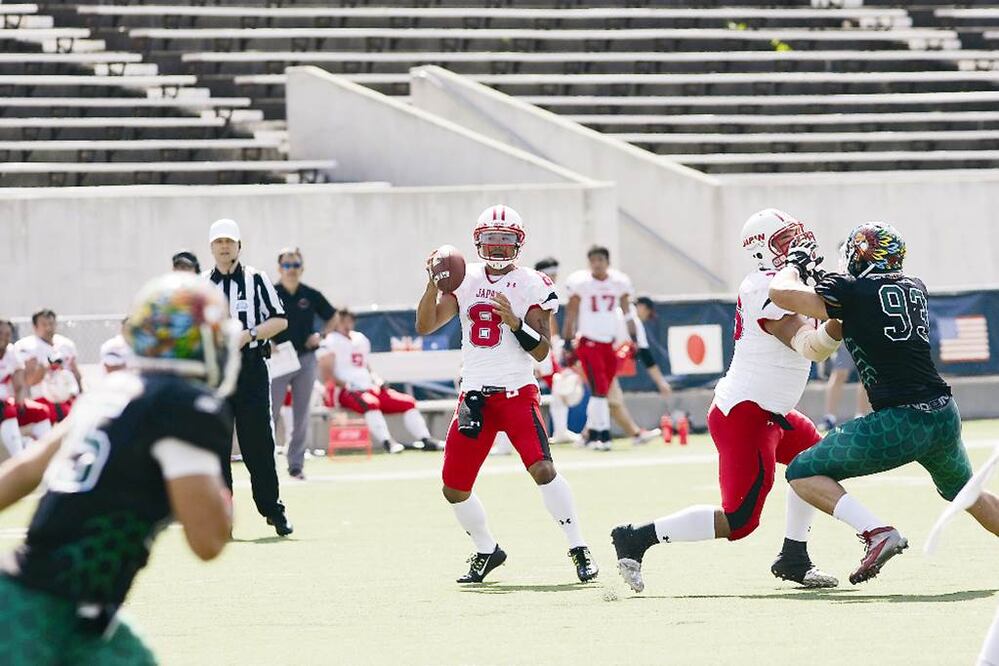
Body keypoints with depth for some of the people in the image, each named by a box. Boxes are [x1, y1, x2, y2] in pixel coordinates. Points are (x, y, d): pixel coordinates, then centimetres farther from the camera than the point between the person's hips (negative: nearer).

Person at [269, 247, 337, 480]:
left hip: (306, 359, 3)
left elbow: (331, 318, 17)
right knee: (270, 414, -7)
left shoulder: (311, 295, 3)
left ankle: (296, 464, 14)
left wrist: (320, 336, 2)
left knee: (301, 415, 7)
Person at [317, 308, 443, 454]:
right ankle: (387, 442, -51)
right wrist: (346, 385, -21)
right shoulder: (330, 342, -2)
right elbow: (327, 377, -9)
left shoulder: (360, 339, 21)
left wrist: (377, 380, 9)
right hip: (344, 392, -8)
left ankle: (425, 440, -14)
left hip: (370, 388, 8)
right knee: (370, 402, -40)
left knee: (407, 402, -8)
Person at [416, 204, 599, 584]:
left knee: (542, 469, -24)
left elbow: (541, 351, -6)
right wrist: (434, 283, -12)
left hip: (517, 392, -4)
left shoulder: (531, 286, -2)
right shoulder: (464, 281, 8)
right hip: (474, 395, 4)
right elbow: (424, 327, 0)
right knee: (454, 488, 4)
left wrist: (514, 321, -22)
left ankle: (578, 549, -12)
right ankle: (487, 551, 26)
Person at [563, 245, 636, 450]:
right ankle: (603, 433, -7)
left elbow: (628, 313, 9)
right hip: (588, 341, -4)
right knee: (599, 389, -12)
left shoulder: (619, 282, 2)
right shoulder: (580, 283, -7)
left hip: (610, 341, 4)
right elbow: (571, 316, -3)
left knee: (603, 391, 5)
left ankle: (592, 433, 14)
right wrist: (568, 345, -6)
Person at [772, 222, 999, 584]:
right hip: (946, 417, 7)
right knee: (963, 490, 34)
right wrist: (825, 279, 32)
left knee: (802, 473, 4)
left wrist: (795, 264, 12)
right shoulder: (915, 289, 15)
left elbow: (781, 293, -9)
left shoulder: (851, 291, -3)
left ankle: (878, 532, -13)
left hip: (901, 422, -7)